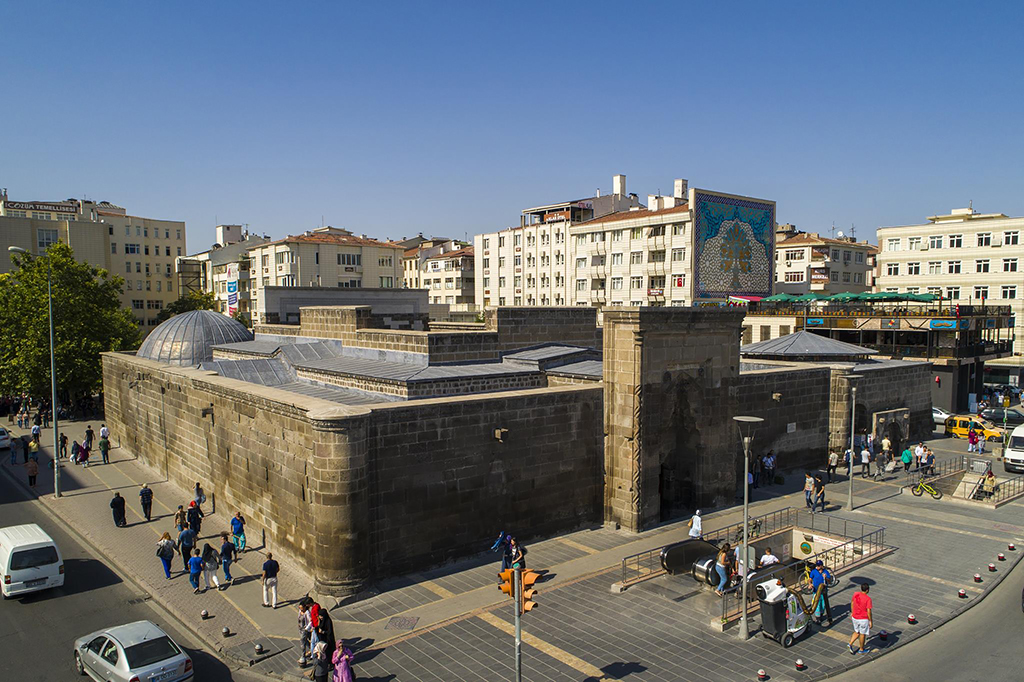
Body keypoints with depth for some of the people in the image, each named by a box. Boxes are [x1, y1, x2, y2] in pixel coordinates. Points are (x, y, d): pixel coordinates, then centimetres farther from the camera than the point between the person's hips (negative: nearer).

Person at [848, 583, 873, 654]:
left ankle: (850, 644, 8)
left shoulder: (855, 594, -6)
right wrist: (870, 621, -8)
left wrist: (852, 613, 22)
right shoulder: (868, 599, -23)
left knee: (857, 632, 23)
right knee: (863, 634, 14)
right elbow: (868, 611, -20)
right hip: (863, 619, -5)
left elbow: (852, 603, 8)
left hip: (855, 617, 5)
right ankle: (861, 649, 28)